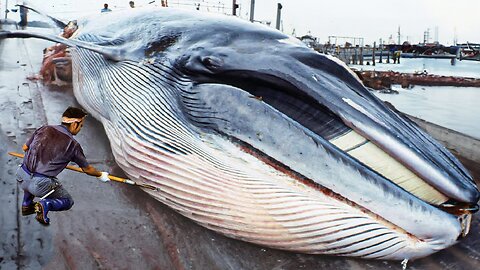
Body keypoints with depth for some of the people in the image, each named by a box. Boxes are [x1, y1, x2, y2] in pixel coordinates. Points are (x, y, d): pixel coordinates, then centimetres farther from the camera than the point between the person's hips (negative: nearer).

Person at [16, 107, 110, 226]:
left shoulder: (44, 129, 4)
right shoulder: (73, 144, -4)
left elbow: (25, 147, 18)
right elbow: (87, 169, 8)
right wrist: (101, 175, 27)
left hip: (21, 177, 5)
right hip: (40, 184, -5)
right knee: (68, 202, 18)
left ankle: (26, 204, 32)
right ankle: (46, 205, -10)